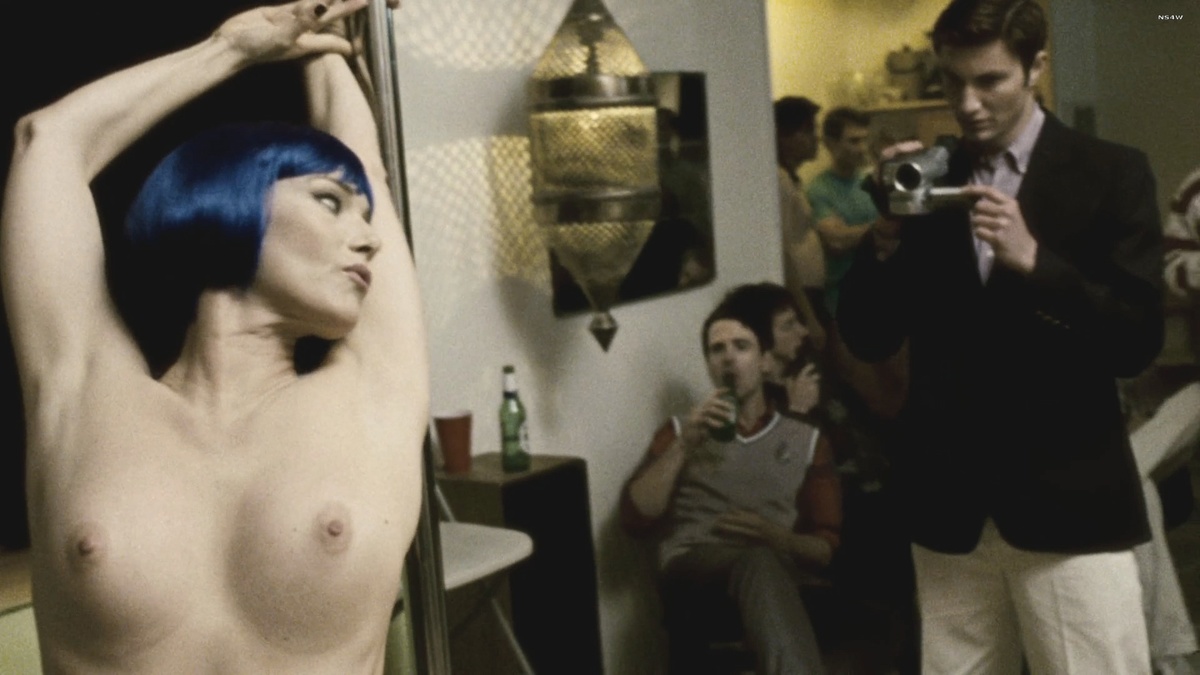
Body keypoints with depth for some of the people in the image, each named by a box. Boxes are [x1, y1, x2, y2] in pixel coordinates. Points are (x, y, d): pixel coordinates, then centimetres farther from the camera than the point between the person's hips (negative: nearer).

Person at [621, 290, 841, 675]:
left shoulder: (807, 440, 21)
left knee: (761, 561, -40)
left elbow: (826, 546, 15)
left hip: (773, 568, 1)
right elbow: (635, 518, 7)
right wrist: (684, 446, -3)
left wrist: (777, 538, -7)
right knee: (758, 563, -39)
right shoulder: (680, 431, 22)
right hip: (690, 576, -1)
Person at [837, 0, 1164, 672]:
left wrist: (1033, 261, -21)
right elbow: (869, 339, 4)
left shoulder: (1110, 174, -2)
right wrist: (887, 232, -12)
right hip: (950, 508, 3)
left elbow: (1138, 342, -8)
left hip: (1069, 503, -3)